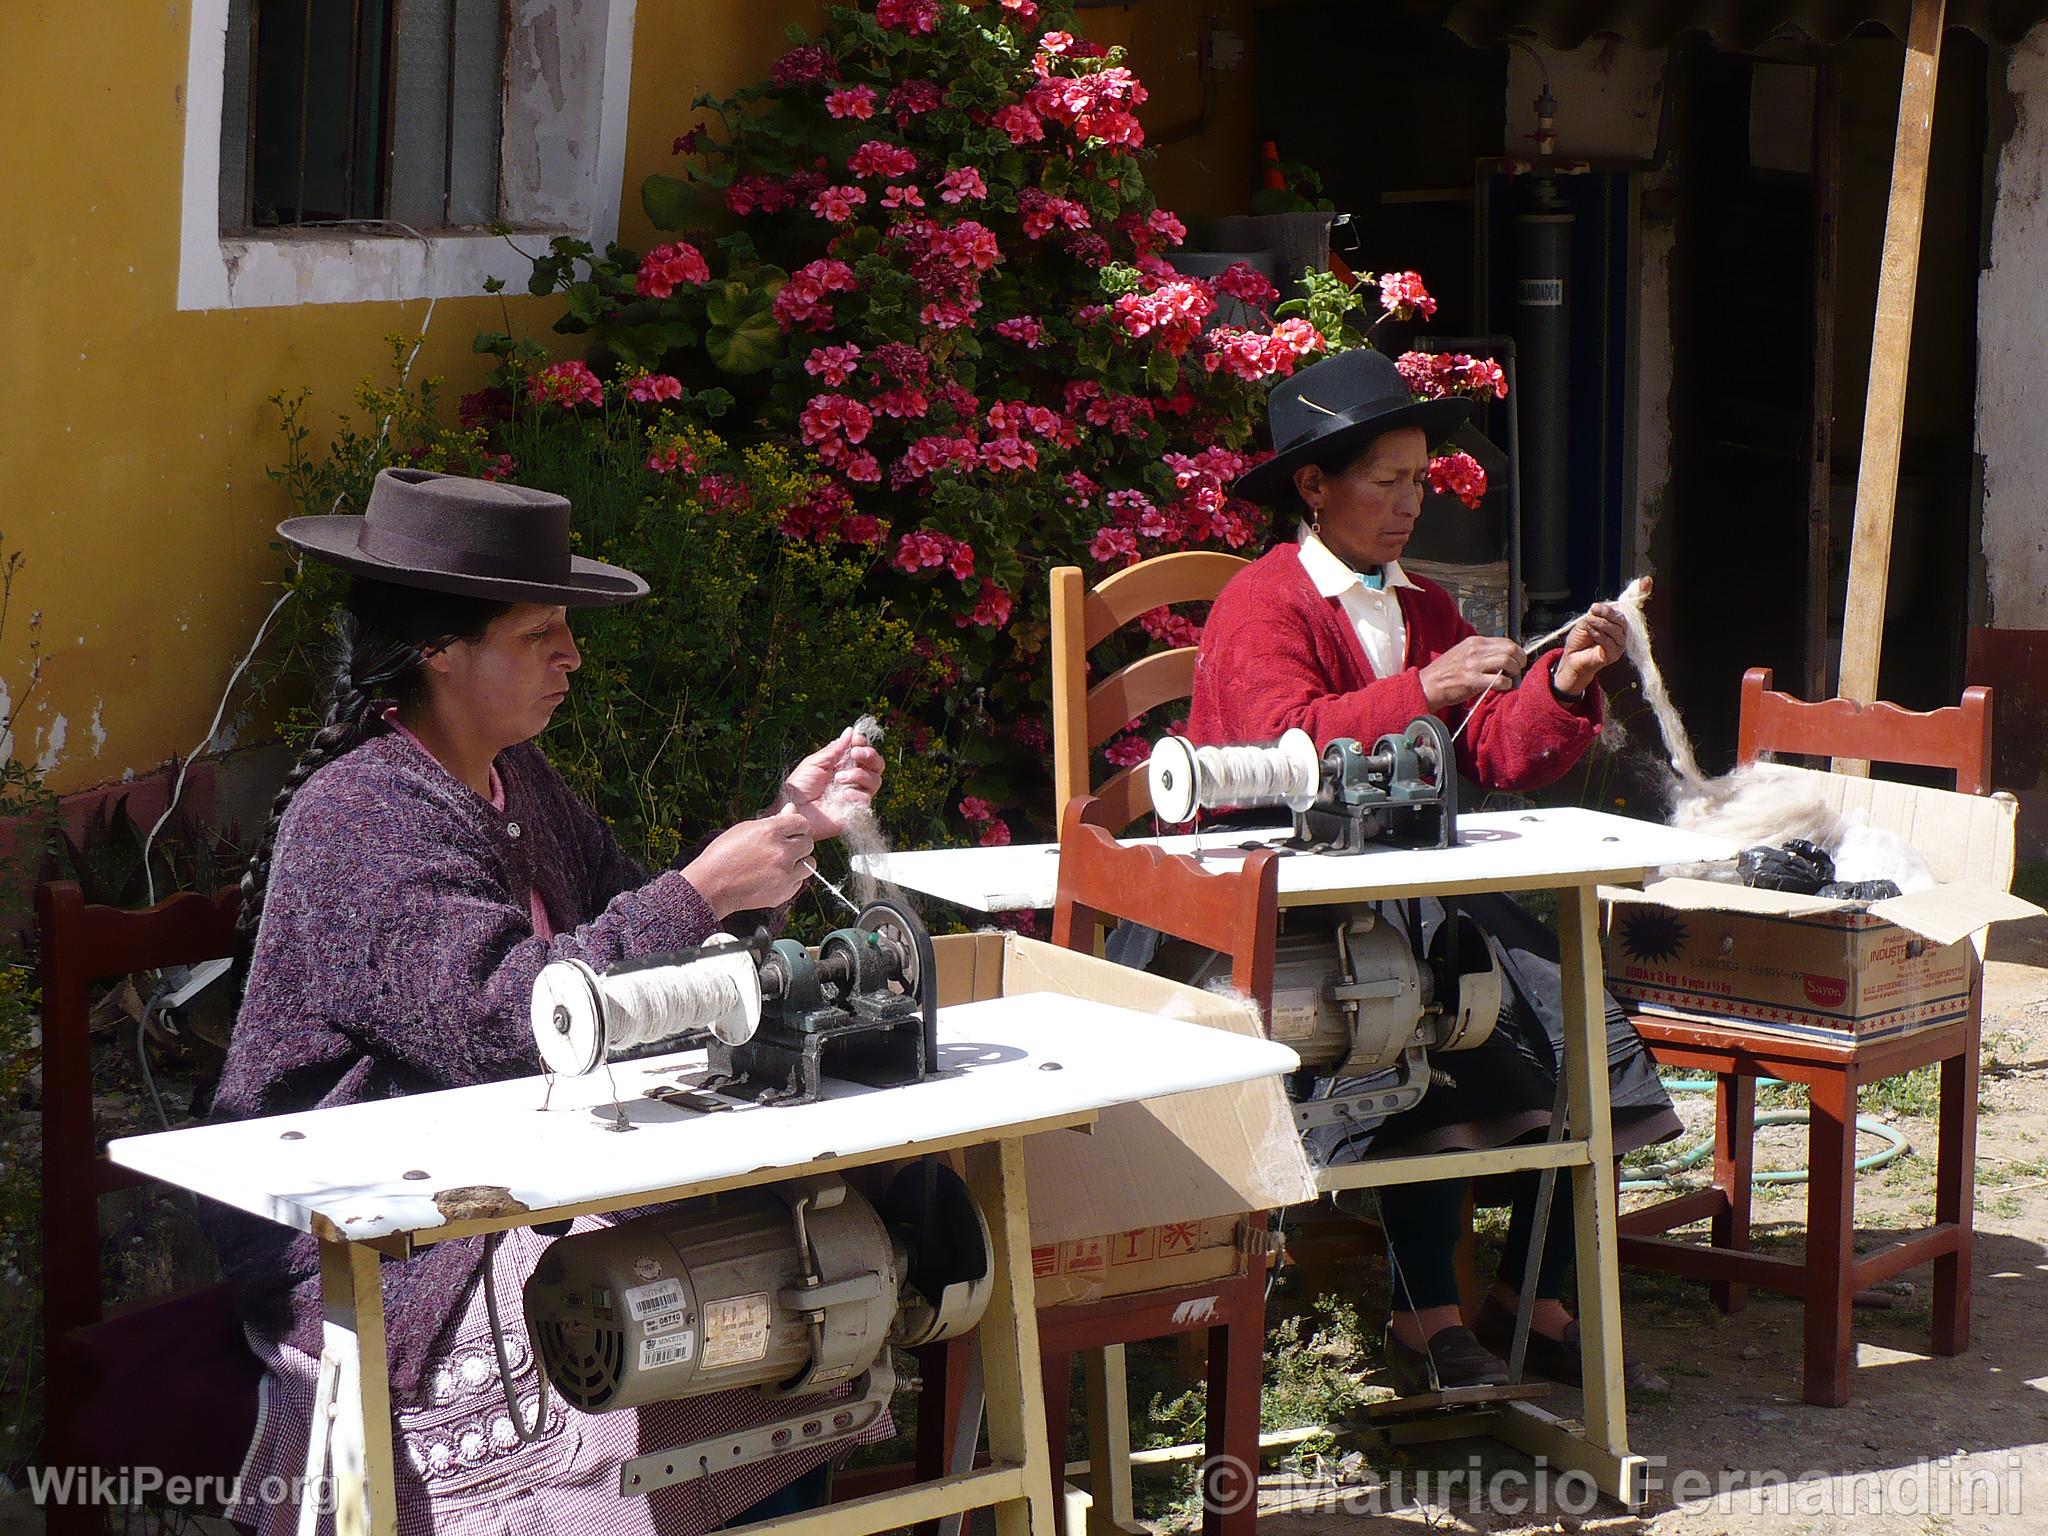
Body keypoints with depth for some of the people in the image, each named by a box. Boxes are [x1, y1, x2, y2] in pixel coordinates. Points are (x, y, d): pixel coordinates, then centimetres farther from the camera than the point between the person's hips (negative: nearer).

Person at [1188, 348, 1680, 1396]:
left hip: (1425, 890, 7)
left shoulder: (1425, 609, 24)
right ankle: (1426, 1320, -27)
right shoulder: (1261, 606, -1)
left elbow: (1500, 757, 13)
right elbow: (1290, 748, -19)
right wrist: (1424, 692, -26)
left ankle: (1530, 1299, -6)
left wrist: (1562, 687, -5)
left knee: (1574, 1008, -16)